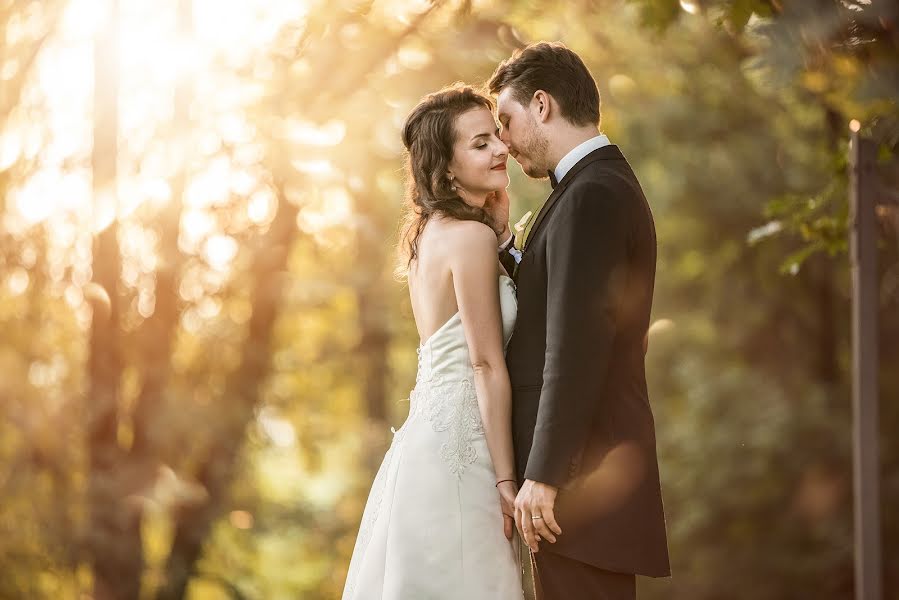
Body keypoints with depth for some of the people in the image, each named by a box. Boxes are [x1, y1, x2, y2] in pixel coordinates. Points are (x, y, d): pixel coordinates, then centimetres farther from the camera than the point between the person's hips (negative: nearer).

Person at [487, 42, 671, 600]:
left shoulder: (591, 196, -14)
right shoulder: (610, 186, 19)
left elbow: (577, 346, -21)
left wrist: (544, 476, -21)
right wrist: (503, 237, 12)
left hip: (581, 468, -10)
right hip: (602, 455, 10)